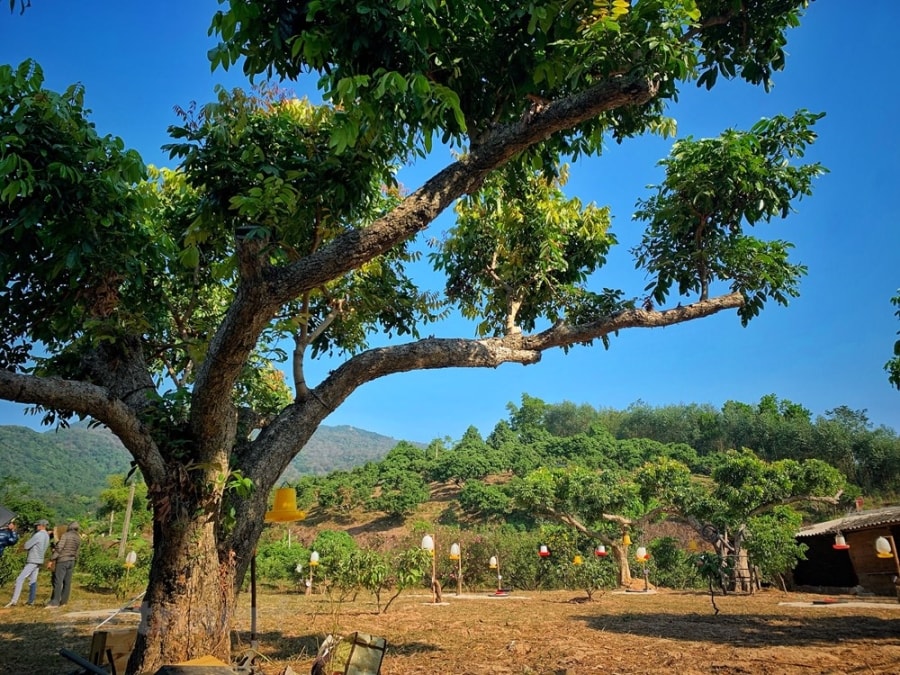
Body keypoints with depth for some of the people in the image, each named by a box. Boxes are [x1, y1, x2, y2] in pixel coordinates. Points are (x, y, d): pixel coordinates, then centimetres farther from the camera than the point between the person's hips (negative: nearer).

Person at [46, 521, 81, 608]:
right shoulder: (78, 538, 11)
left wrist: (51, 559, -12)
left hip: (62, 561, -7)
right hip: (71, 561, 7)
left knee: (58, 581, -6)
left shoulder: (65, 535, -9)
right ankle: (63, 601, 11)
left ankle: (55, 602, -9)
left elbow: (59, 548, -16)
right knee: (67, 582, 8)